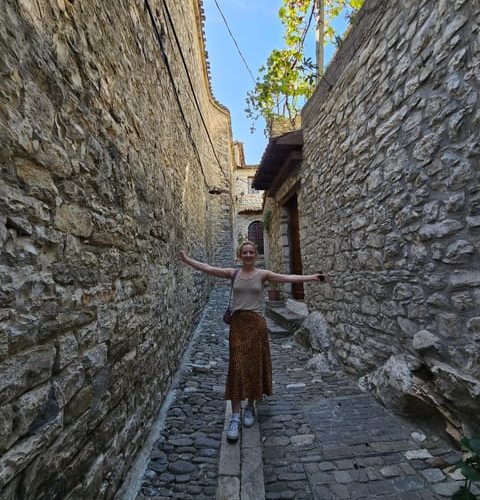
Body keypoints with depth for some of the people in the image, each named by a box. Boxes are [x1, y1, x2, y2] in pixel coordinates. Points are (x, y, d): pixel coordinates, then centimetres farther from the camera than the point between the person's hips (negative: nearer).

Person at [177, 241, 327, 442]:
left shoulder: (263, 274, -2)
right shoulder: (233, 273, 2)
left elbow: (288, 278, -11)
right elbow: (207, 268, -1)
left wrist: (312, 277, -20)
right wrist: (187, 260, -5)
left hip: (256, 323, 0)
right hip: (237, 323, 1)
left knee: (254, 365, 9)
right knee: (236, 367, 1)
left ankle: (250, 407, 32)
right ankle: (235, 417, 12)